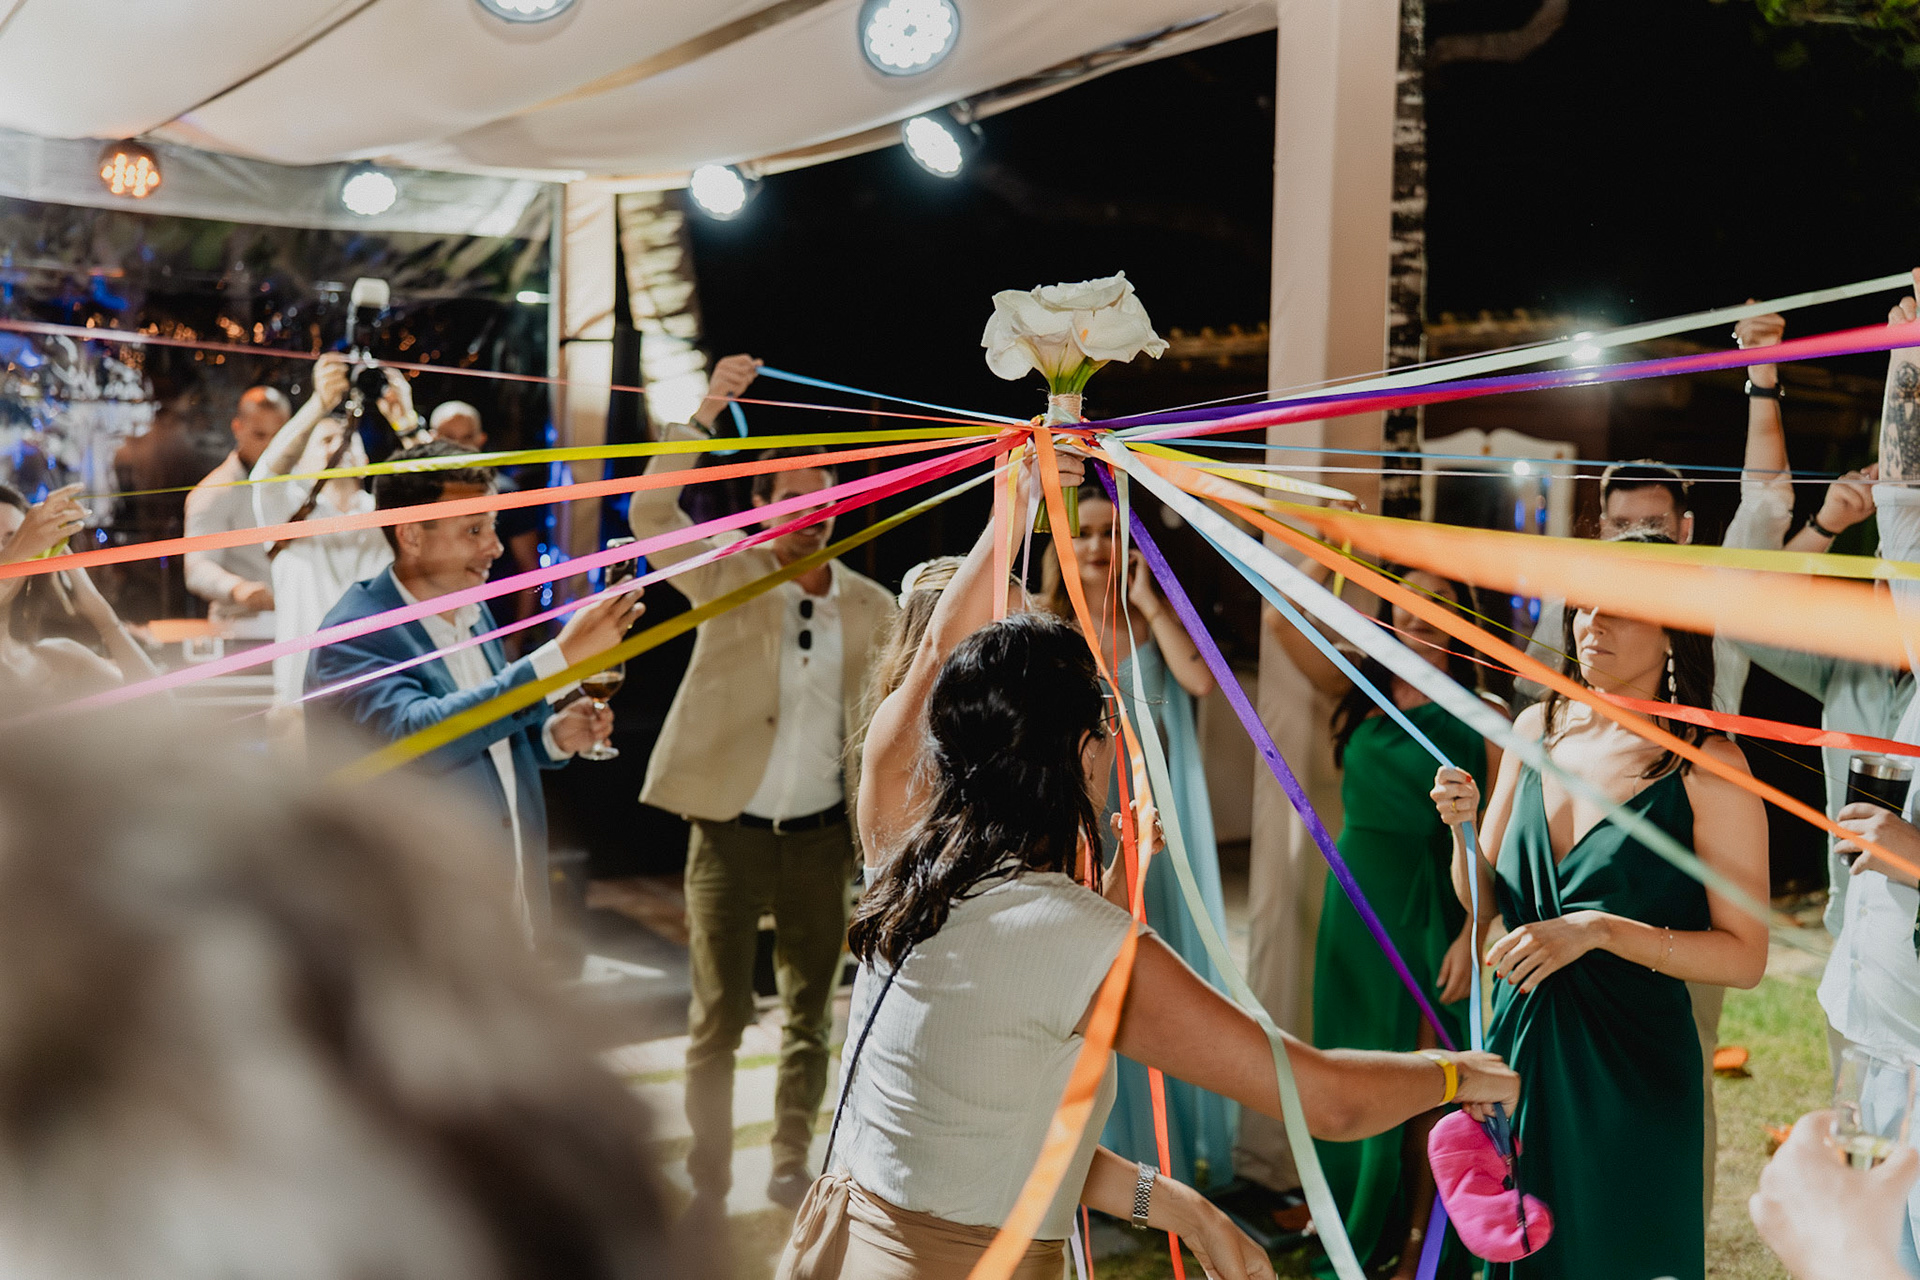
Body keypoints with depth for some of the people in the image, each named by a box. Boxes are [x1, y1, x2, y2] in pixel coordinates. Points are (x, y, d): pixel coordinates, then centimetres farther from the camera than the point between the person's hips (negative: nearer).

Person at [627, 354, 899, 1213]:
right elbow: (651, 514, -16)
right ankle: (707, 1183, 18)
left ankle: (790, 1165, 28)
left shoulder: (871, 606, 4)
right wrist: (705, 414, -24)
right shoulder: (730, 576, -1)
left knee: (810, 1013, 12)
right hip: (729, 831, -2)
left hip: (821, 838, 3)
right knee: (718, 1015, 5)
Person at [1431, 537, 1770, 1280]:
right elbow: (1484, 901, 9)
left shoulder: (1708, 767, -12)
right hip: (1518, 1049, 5)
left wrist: (1598, 929, -23)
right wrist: (1464, 828, -10)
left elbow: (1746, 956, -14)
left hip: (1631, 1073, -5)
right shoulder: (1539, 729, 4)